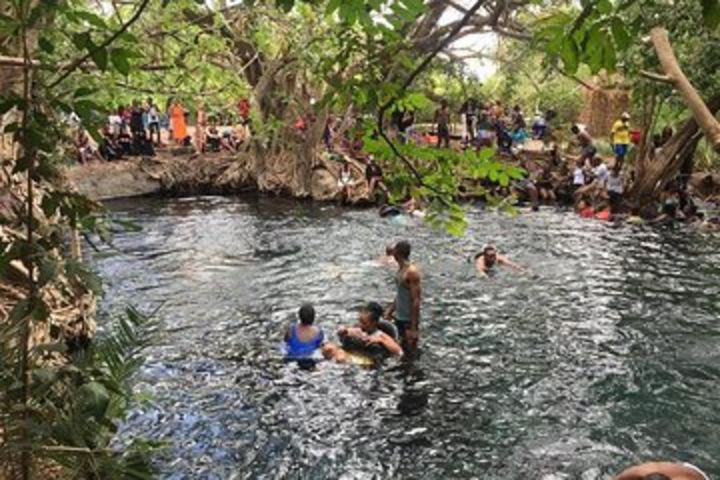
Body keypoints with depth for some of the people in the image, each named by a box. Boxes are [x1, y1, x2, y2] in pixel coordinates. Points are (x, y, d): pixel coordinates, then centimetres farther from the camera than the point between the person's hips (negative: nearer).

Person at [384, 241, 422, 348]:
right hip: (399, 318, 8)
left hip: (409, 320, -8)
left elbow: (416, 301, -22)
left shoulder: (411, 272, -21)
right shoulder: (401, 269, 6)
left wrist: (413, 328, -23)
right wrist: (391, 310, 19)